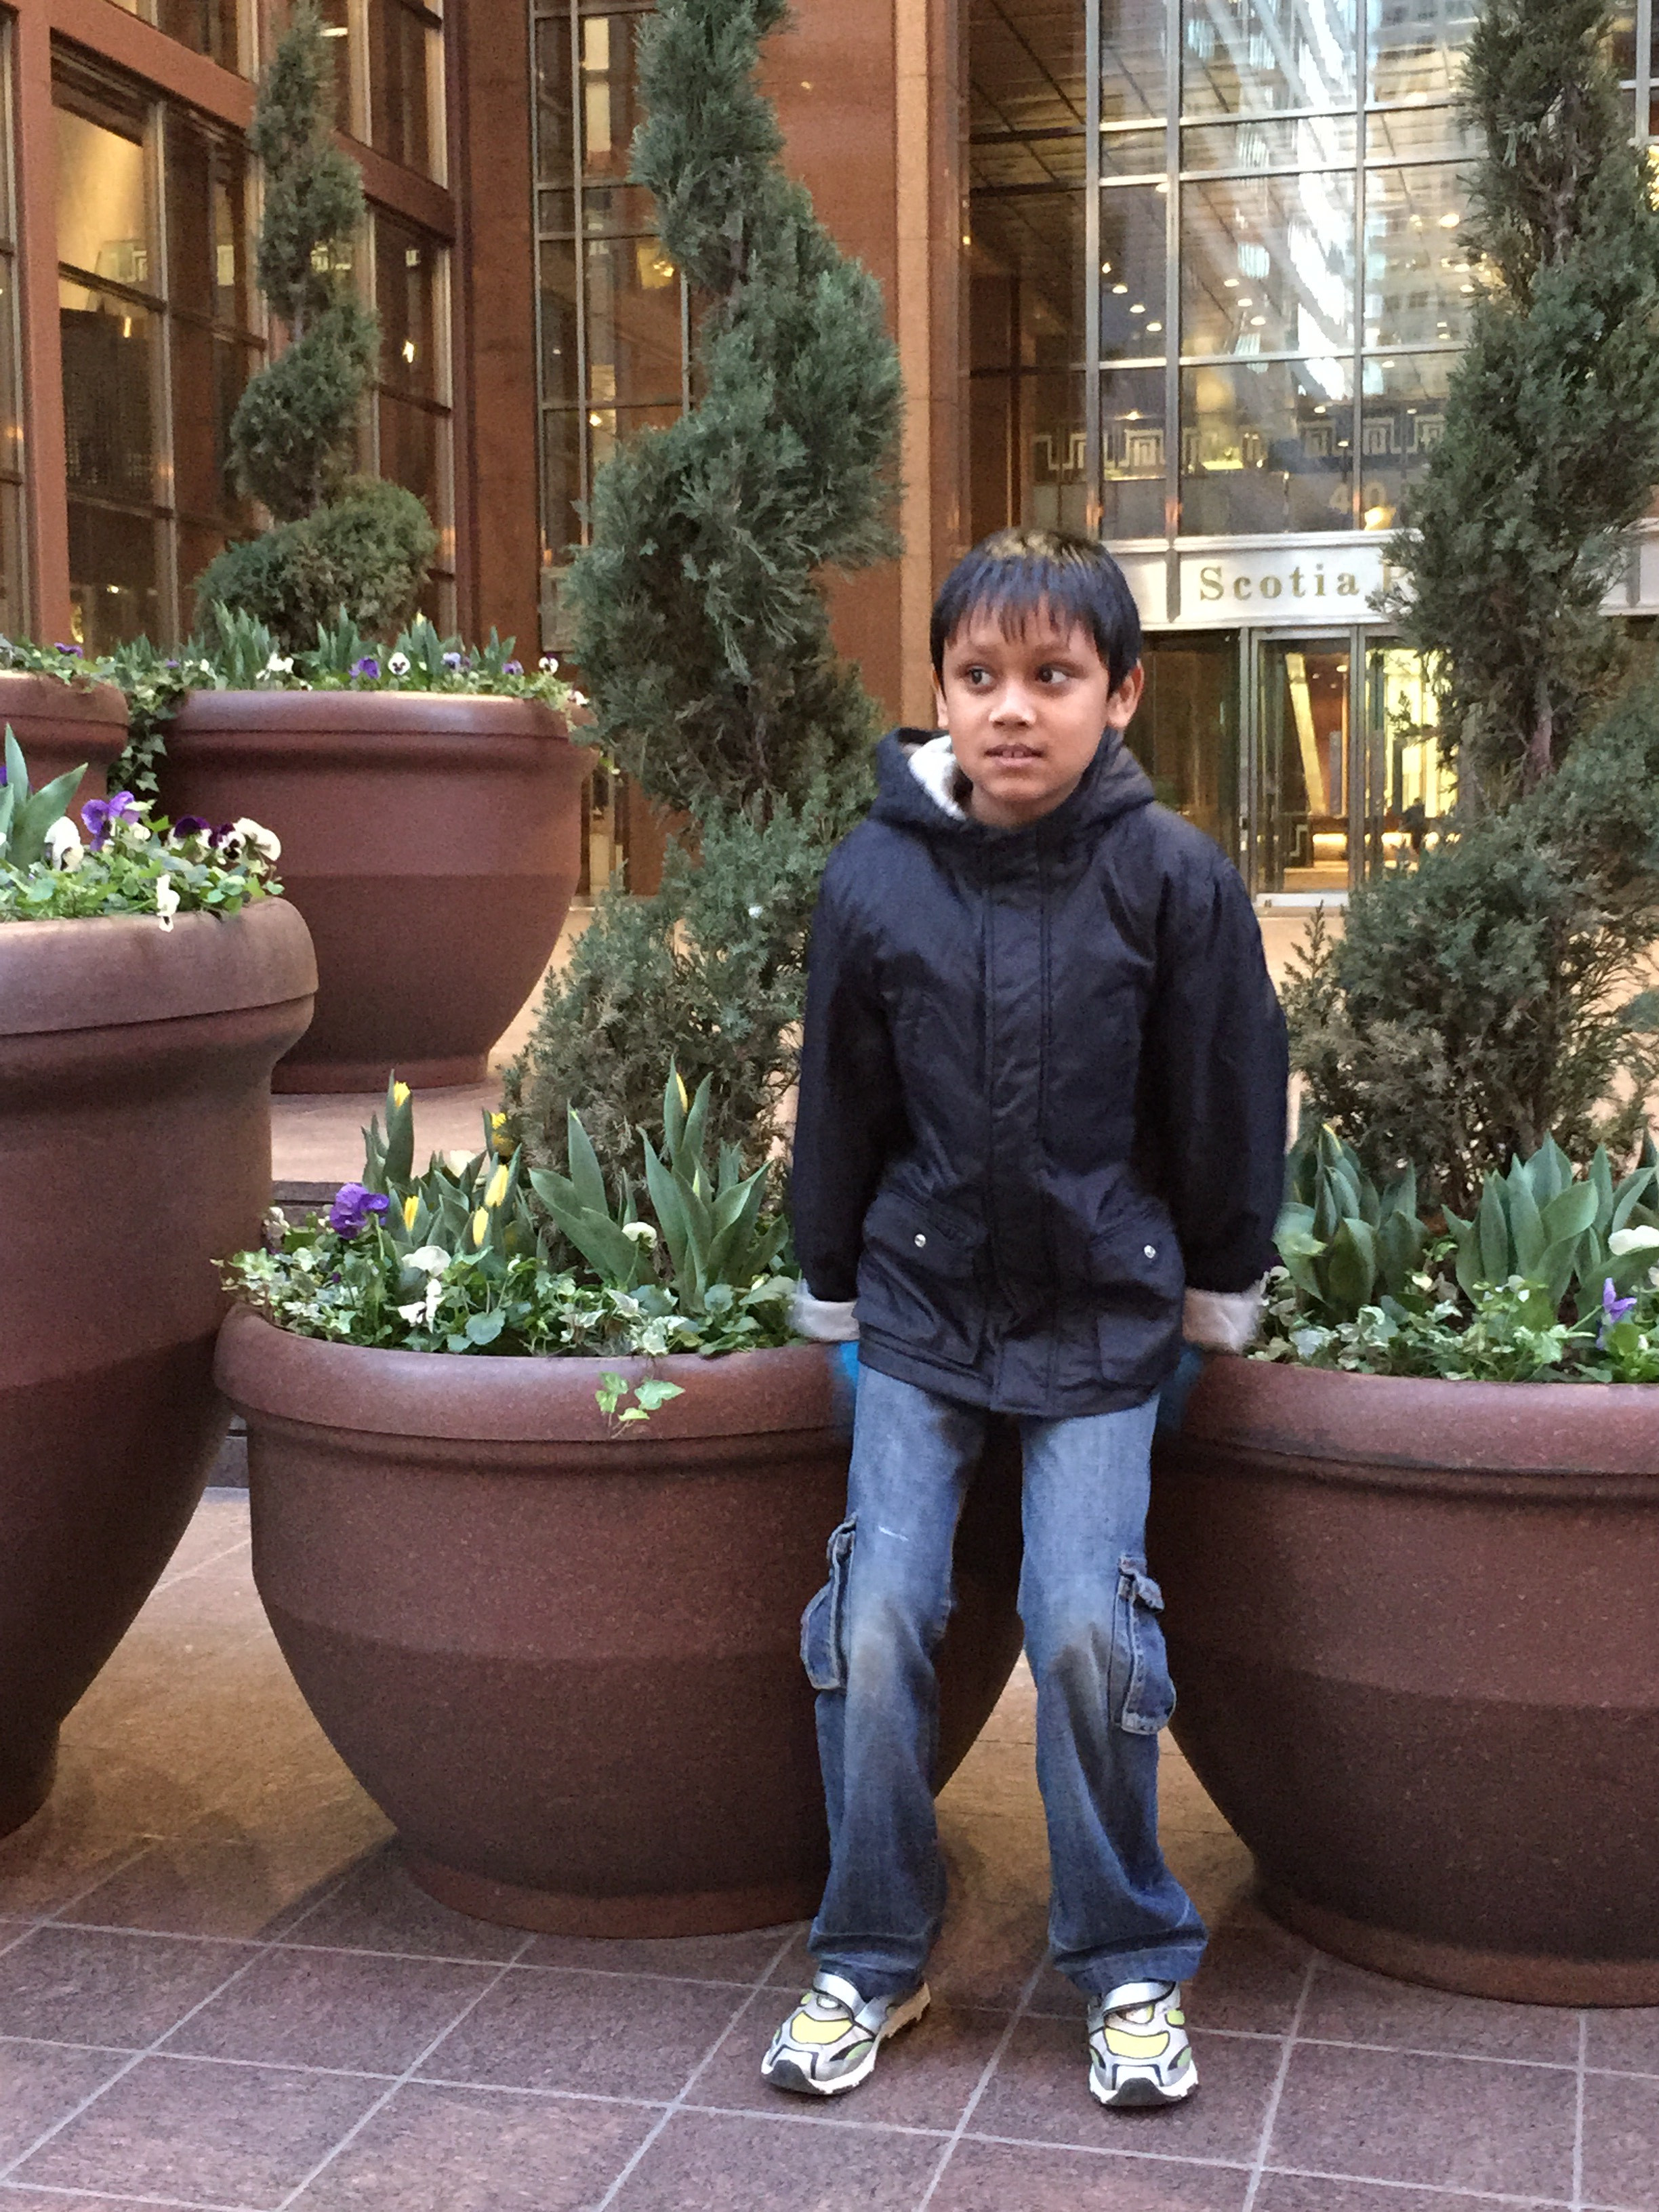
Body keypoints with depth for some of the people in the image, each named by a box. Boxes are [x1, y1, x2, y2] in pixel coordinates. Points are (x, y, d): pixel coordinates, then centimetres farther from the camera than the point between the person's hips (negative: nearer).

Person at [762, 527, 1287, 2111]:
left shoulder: (1172, 879, -10)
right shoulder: (874, 879, -5)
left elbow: (1227, 1104, 1)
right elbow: (838, 1107, 5)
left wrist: (1217, 1294, 7)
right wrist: (832, 1294, 11)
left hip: (1101, 1320, -1)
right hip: (920, 1312, 2)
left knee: (1087, 1630, -7)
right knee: (877, 1627, -4)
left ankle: (1132, 1967, 16)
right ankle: (869, 1961, 16)